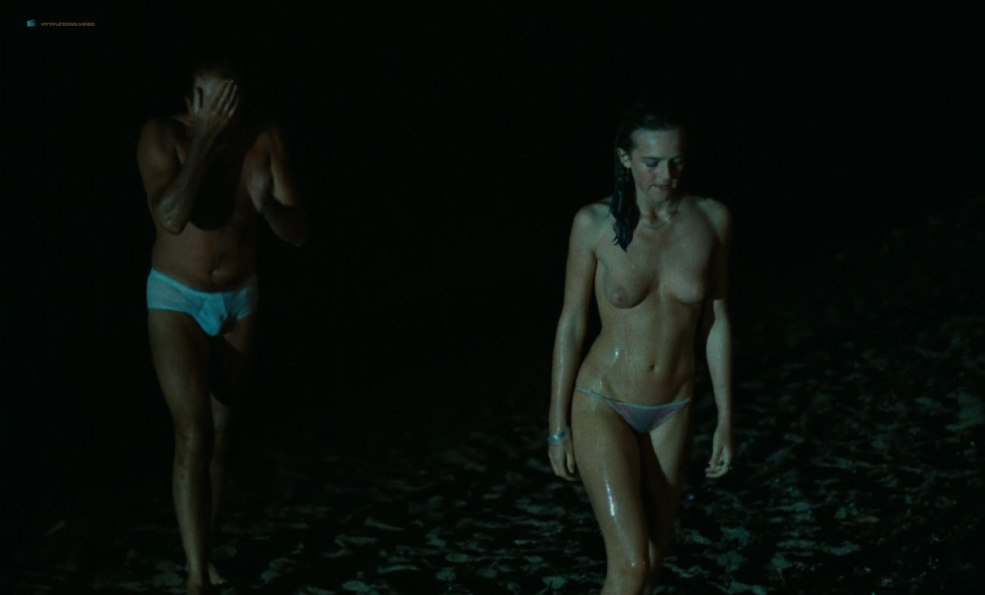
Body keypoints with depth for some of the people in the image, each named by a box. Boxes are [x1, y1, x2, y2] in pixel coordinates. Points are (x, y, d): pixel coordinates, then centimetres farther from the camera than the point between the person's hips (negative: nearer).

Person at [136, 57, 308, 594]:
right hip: (177, 301, -4)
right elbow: (171, 218, -38)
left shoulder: (265, 137, -14)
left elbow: (299, 234, -15)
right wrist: (204, 139, -37)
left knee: (219, 431, 15)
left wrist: (269, 205, -37)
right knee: (193, 437, -14)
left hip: (240, 302, 4)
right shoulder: (162, 135, -22)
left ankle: (199, 550, 34)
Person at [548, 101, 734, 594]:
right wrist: (557, 425, -3)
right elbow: (571, 322, -6)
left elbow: (716, 321, 1)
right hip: (603, 407, -3)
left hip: (671, 413, 4)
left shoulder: (711, 219, -7)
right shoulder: (595, 222, -14)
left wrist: (725, 419, 2)